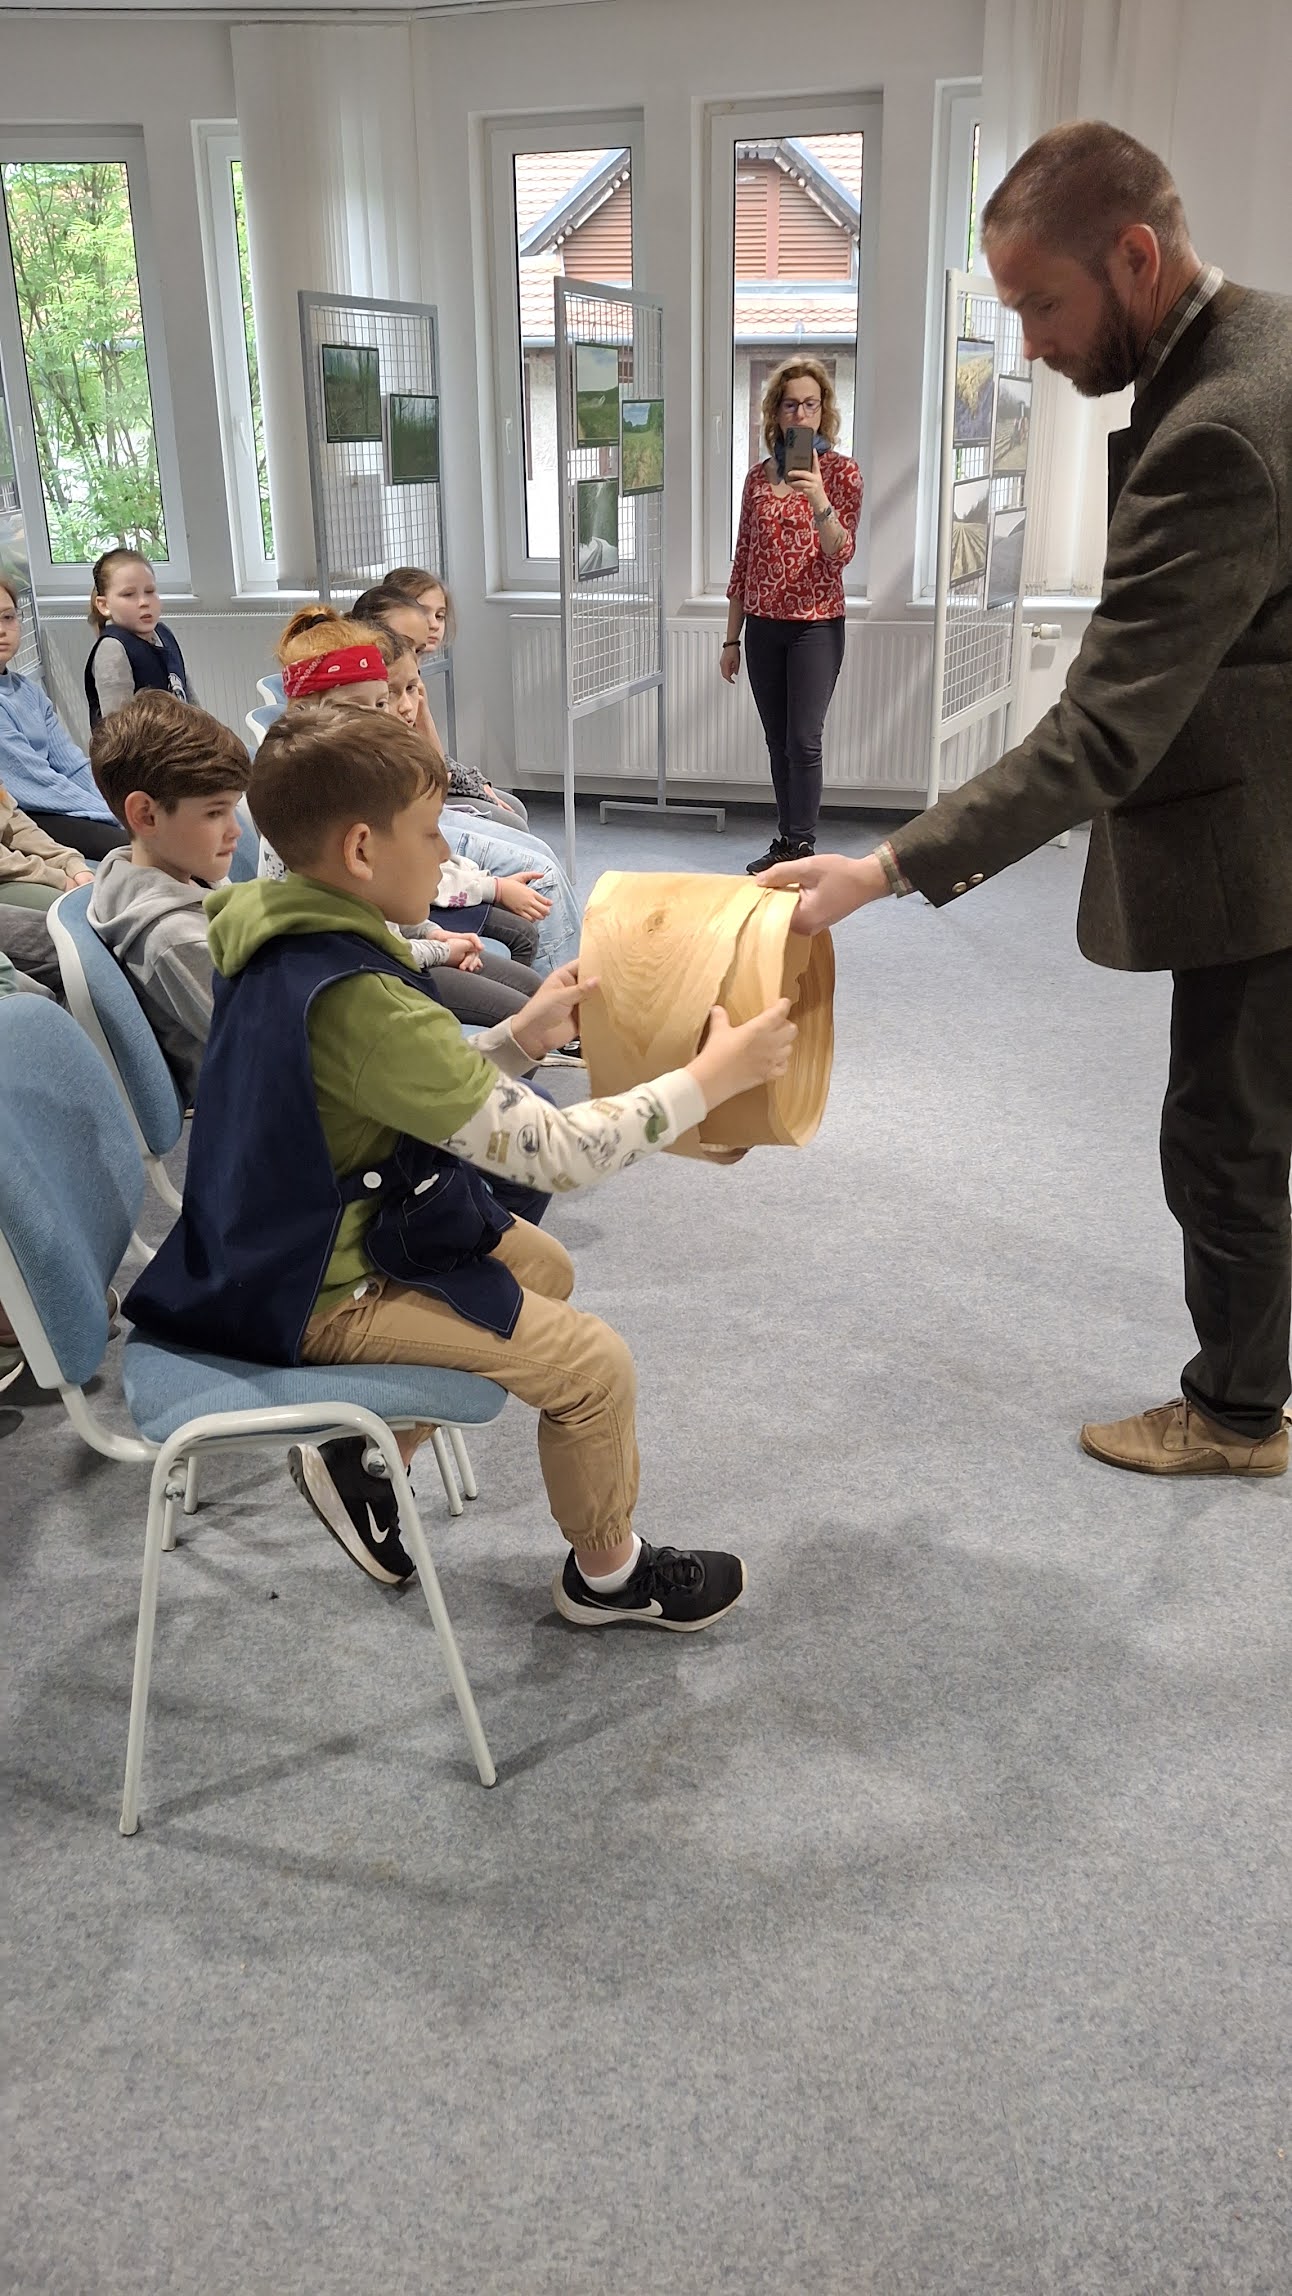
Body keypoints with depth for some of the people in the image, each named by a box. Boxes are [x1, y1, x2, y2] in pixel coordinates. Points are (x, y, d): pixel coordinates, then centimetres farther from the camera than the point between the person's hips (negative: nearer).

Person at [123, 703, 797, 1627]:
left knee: (543, 1266, 22)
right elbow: (554, 1153, -30)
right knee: (595, 1362, -7)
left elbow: (423, 1090, 10)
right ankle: (608, 1573, 19)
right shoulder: (353, 998, -31)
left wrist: (522, 1037, 1)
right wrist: (713, 1076, -21)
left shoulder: (282, 943, -1)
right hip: (320, 1294, -10)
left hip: (294, 1235, 10)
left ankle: (359, 1454, 27)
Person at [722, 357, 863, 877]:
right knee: (778, 742, 8)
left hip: (816, 624, -4)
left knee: (804, 741, -8)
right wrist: (731, 638, 11)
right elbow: (743, 561, 12)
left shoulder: (840, 470, -2)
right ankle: (786, 841, 17)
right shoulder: (759, 476, 9)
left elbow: (841, 552, -14)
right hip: (763, 626, 4)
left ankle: (802, 848, -1)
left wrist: (820, 503, -33)